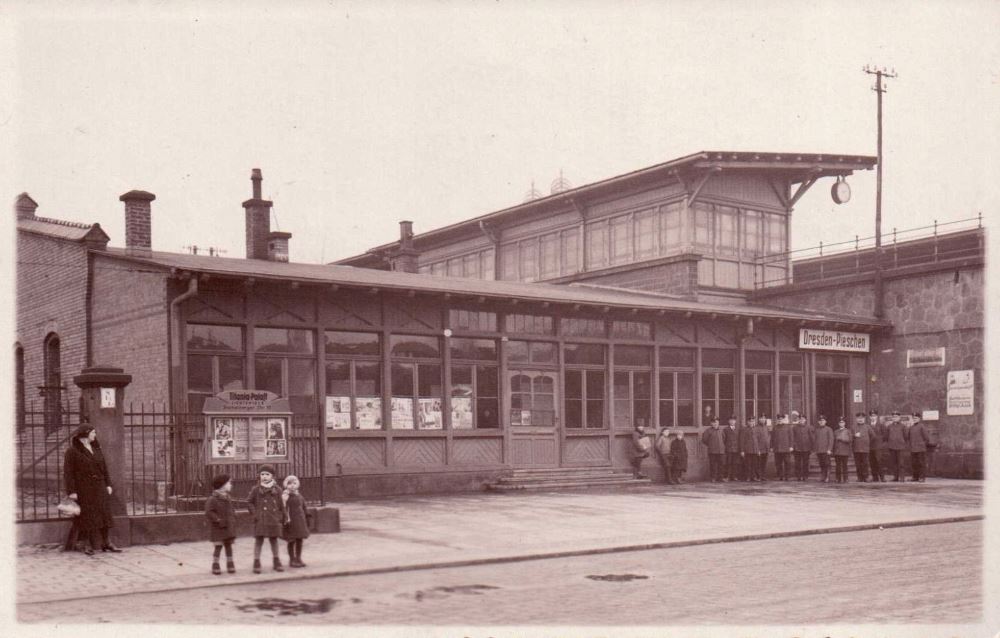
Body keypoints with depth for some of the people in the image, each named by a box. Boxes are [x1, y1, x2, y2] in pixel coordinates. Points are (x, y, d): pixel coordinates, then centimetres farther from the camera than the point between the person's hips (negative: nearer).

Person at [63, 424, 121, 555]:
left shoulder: (96, 449, 11)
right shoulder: (72, 451, -7)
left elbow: (104, 468, 14)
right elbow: (68, 472, -10)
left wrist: (108, 484, 8)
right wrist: (71, 491, -15)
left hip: (99, 487, 5)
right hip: (84, 489, -5)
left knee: (104, 514, 6)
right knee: (88, 517, -1)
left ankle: (106, 543, 14)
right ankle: (92, 545, 8)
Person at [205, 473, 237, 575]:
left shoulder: (228, 499, 10)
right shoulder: (212, 499, -14)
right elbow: (209, 512, -20)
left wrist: (233, 519, 8)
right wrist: (218, 520, -23)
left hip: (229, 528, 6)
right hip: (218, 528, -6)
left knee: (229, 545, 9)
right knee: (218, 547, -4)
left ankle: (230, 564, 17)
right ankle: (215, 565, 7)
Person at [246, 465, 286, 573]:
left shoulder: (277, 489, 3)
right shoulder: (256, 489, -1)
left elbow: (281, 505, 8)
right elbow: (249, 502, 5)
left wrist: (281, 518, 7)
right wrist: (254, 514, -4)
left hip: (274, 520, 2)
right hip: (260, 520, -2)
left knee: (274, 540, 11)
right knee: (259, 540, -1)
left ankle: (277, 562, 20)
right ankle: (256, 563, 5)